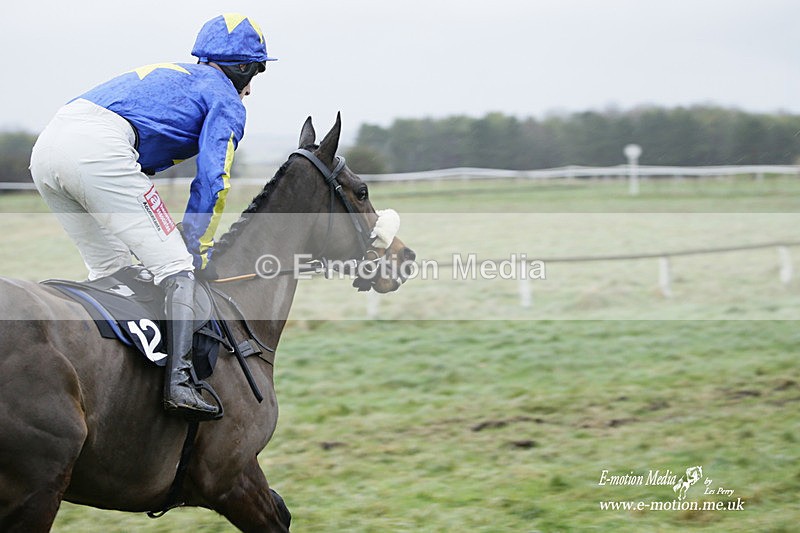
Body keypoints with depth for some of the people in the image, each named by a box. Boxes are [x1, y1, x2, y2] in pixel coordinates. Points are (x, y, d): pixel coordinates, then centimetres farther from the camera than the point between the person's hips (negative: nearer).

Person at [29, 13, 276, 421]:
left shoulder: (165, 75, 38)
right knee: (176, 267, -6)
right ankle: (178, 382, -20)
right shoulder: (226, 100, 14)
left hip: (47, 145, 8)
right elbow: (211, 181, 2)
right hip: (99, 150, -8)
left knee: (109, 270, 22)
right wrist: (197, 250, 8)